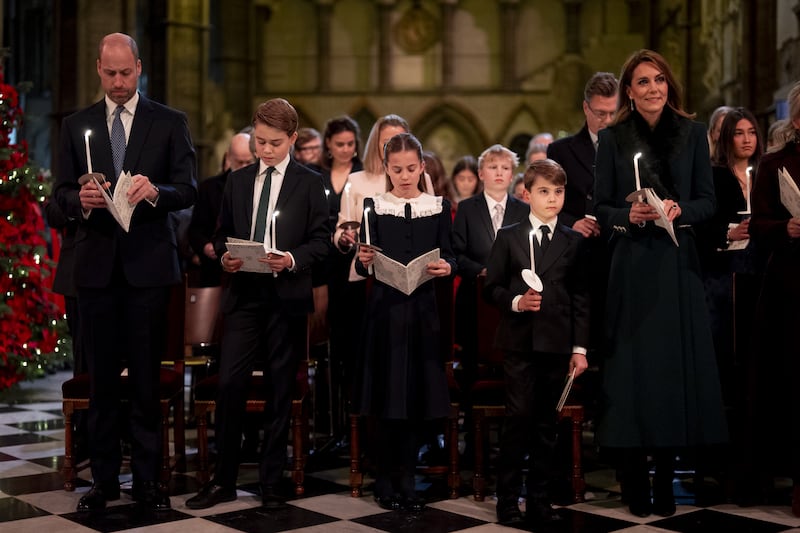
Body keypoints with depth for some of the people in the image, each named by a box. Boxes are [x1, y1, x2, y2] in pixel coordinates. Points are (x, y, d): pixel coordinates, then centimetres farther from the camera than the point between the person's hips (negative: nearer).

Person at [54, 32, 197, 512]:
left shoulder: (170, 123, 4)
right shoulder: (77, 126, 10)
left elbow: (188, 190, -1)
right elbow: (62, 193, 8)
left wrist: (155, 191, -22)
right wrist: (81, 199, -15)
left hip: (148, 264, -2)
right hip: (97, 264, 2)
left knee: (147, 377, 1)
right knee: (101, 376, 6)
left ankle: (148, 479, 10)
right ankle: (104, 477, 15)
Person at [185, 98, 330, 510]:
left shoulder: (310, 183, 2)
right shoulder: (237, 182, 12)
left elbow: (321, 241, -1)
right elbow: (222, 235, 14)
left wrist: (293, 259, -18)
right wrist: (225, 257, -6)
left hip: (287, 296, -2)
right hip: (244, 294, 2)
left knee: (279, 390, 5)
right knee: (229, 383, -5)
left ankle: (271, 482, 16)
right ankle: (223, 479, 7)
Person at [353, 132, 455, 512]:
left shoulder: (439, 207, 7)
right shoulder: (374, 206, 2)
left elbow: (448, 255, 4)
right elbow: (364, 267, -1)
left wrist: (447, 267, -17)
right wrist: (363, 260, -22)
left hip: (422, 309, 2)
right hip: (385, 307, -1)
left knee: (418, 397, 4)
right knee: (387, 398, 0)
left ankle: (406, 483, 16)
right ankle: (385, 484, 13)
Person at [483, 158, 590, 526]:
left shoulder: (574, 241, 9)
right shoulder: (508, 237, 6)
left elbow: (580, 298, 7)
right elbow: (491, 288, 5)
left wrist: (580, 348, 3)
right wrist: (515, 302, -14)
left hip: (557, 344, 2)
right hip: (519, 342, -1)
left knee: (547, 423, 6)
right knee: (518, 418, -4)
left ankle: (539, 501, 16)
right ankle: (507, 500, 8)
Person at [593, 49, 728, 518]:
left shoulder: (693, 133, 5)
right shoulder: (613, 138, 4)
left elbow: (707, 201, 4)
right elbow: (601, 207, 3)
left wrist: (679, 210, -15)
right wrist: (629, 215, -16)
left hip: (678, 263, 1)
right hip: (631, 265, -1)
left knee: (675, 366, 1)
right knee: (632, 366, -1)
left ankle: (666, 479, 11)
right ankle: (635, 481, 9)